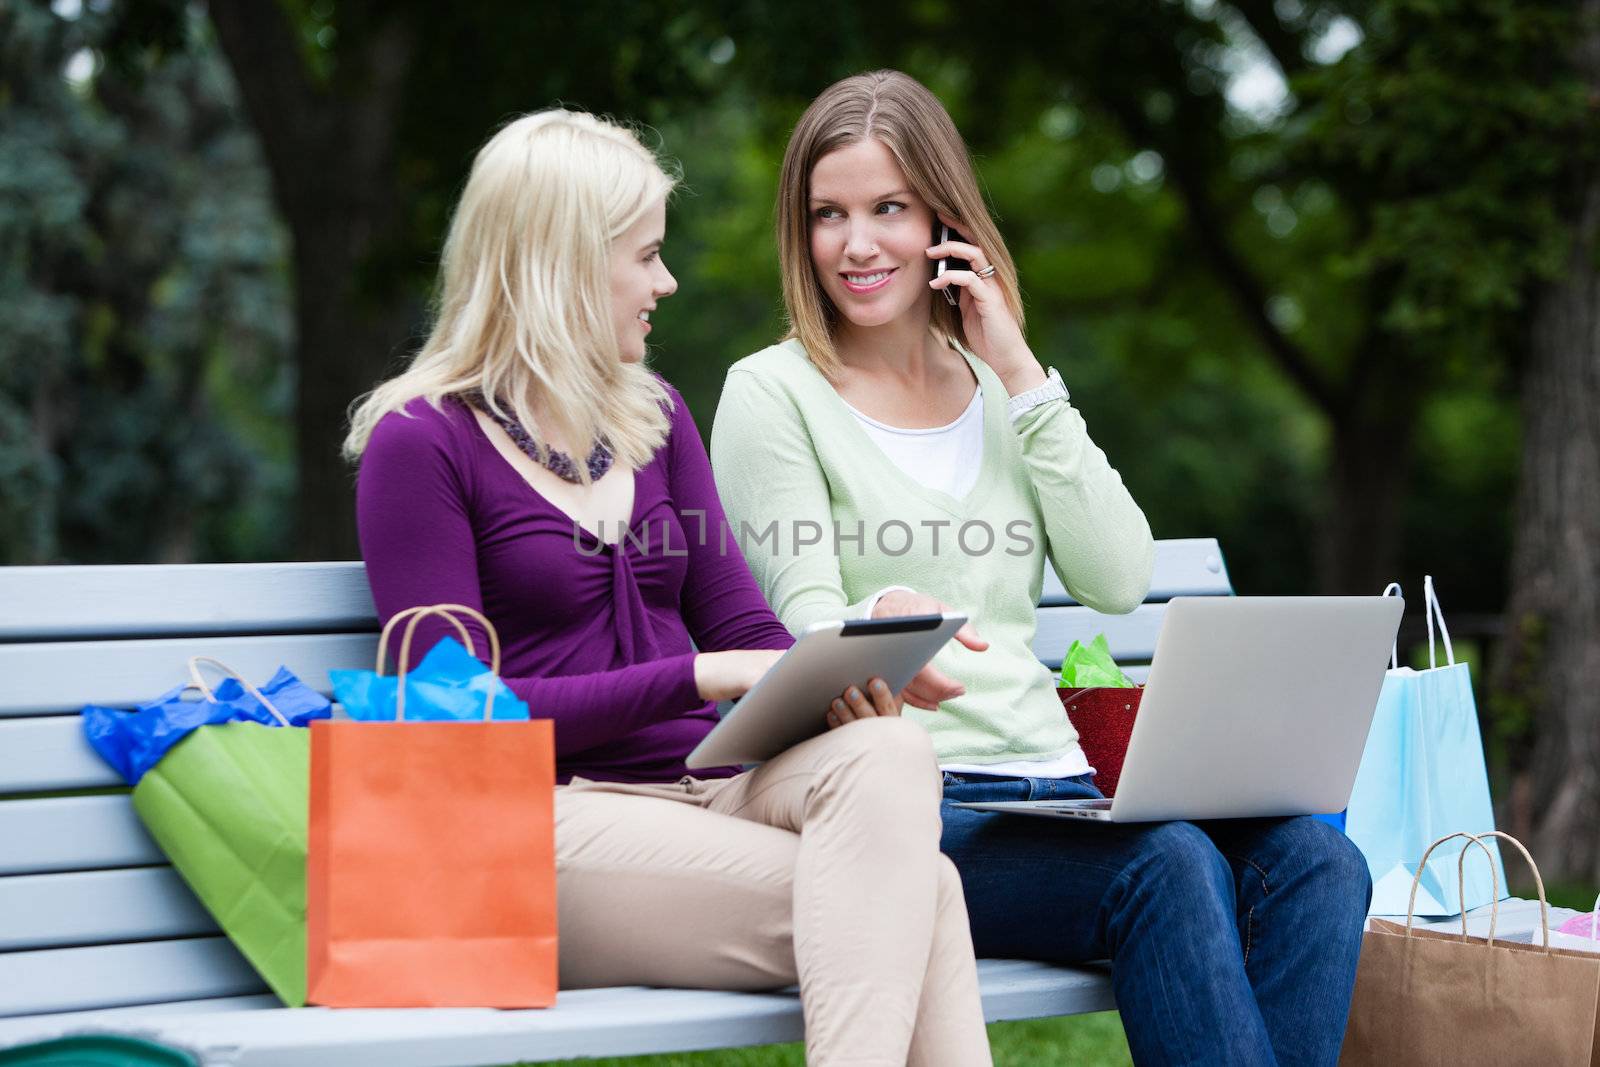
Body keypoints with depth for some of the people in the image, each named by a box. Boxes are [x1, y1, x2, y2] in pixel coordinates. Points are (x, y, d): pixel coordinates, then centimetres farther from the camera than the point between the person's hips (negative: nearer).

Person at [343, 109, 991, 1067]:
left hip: (706, 789, 6)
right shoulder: (421, 443, -1)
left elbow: (744, 628, 15)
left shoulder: (656, 416, 20)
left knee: (890, 755, -31)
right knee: (917, 895, -27)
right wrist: (693, 677, -15)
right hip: (556, 818, -5)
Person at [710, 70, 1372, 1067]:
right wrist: (883, 628, -31)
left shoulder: (1001, 392, 20)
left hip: (1052, 785, 5)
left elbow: (1120, 581, 6)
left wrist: (1024, 378, 3)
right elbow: (802, 627, -6)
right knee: (1170, 865, -32)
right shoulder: (774, 395, 5)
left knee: (1316, 863, -22)